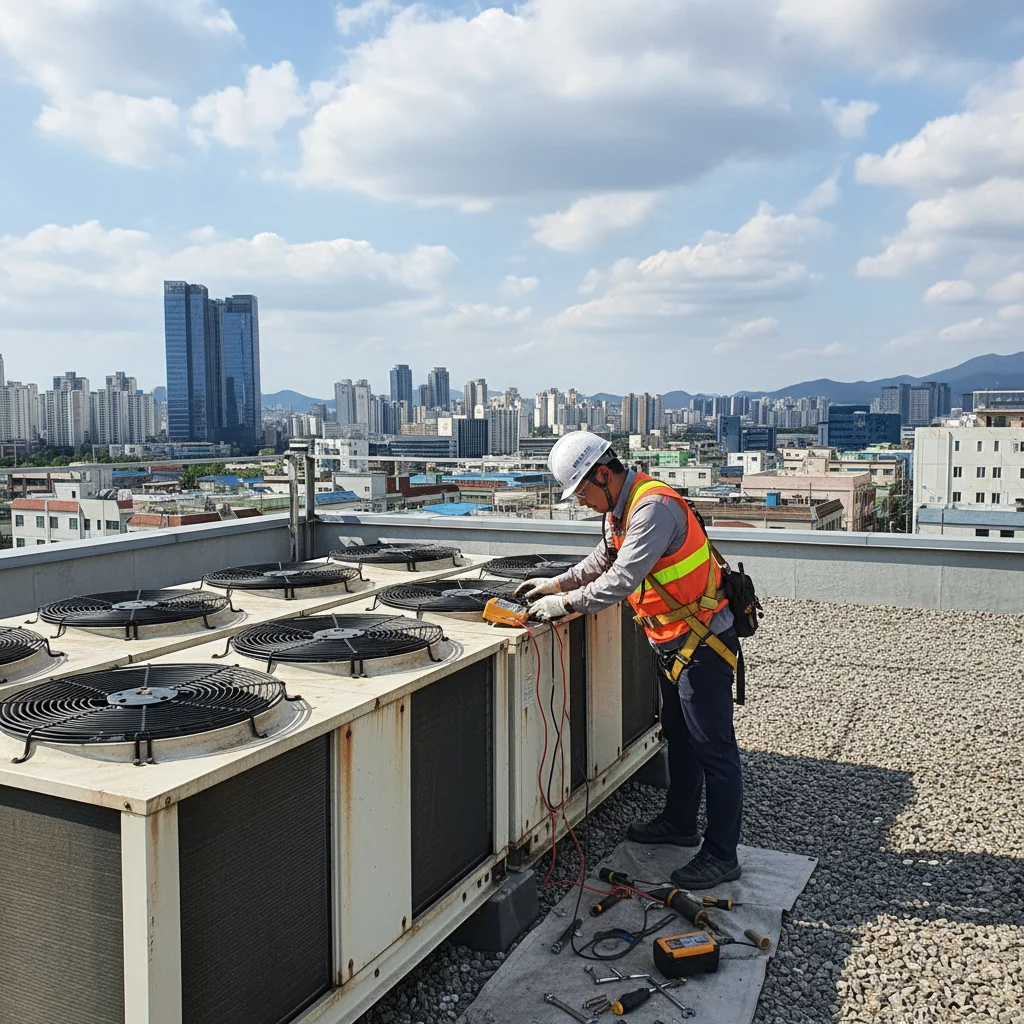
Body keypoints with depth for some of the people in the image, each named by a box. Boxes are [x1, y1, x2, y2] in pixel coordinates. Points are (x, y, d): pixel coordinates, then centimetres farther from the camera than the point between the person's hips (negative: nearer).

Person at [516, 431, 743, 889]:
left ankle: (721, 855, 9)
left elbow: (623, 578, -31)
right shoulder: (620, 508, 7)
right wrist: (556, 584, 12)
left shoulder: (654, 507, -26)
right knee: (678, 735, 22)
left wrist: (566, 603, -23)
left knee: (713, 749, -1)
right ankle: (679, 822, 39)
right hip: (675, 643, 11)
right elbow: (603, 560, 22)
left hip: (703, 642, -10)